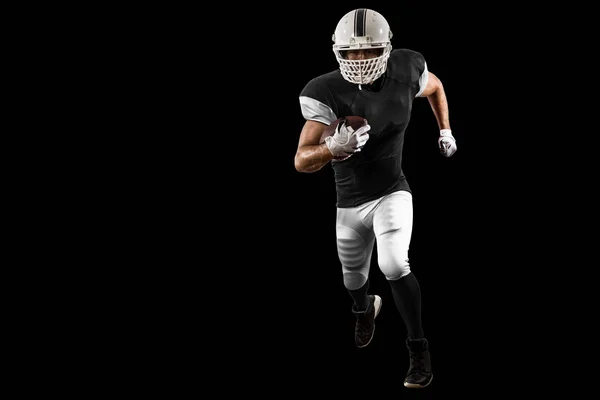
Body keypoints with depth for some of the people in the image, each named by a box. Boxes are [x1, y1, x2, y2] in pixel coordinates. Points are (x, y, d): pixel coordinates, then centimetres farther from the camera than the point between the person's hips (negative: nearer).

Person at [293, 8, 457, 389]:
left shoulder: (405, 71, -17)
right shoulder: (326, 93, -24)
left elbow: (435, 86, 10)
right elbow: (302, 161, -29)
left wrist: (445, 130, 13)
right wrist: (333, 149, -48)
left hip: (392, 193, -1)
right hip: (350, 203, 1)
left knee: (394, 265, -26)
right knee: (353, 278, 22)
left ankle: (420, 350, -9)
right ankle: (366, 308, 60)